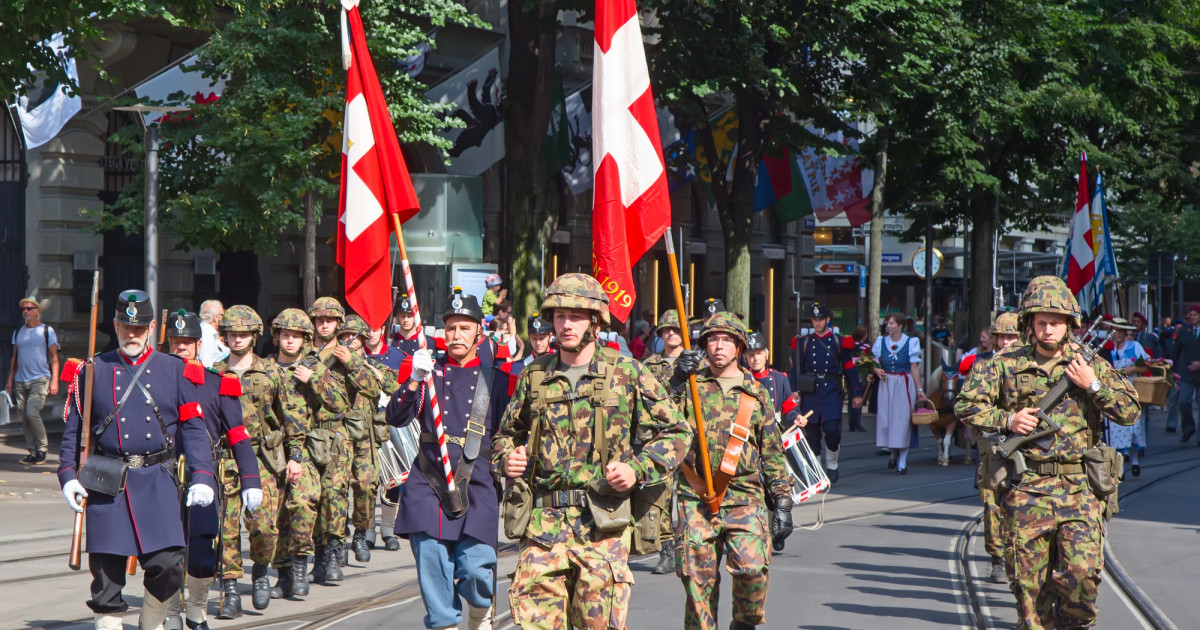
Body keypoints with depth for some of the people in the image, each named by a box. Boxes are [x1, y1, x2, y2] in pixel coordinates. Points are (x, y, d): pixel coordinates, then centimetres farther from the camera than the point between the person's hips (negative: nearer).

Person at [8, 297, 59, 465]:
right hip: (20, 380, 5)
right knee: (23, 416, 2)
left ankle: (42, 447, -2)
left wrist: (54, 380, -8)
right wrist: (10, 379, 14)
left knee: (32, 413, -18)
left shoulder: (47, 331, 1)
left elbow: (54, 358, 0)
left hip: (40, 379, -5)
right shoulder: (18, 332, 15)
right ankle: (33, 452, 9)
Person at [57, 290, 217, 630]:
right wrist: (68, 475, -1)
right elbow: (73, 429, 11)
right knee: (106, 571, -1)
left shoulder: (174, 371, 9)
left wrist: (202, 476, -7)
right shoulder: (92, 371, 9)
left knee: (167, 564, -9)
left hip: (158, 481, 0)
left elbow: (193, 429, 5)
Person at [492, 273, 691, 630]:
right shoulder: (535, 377, 10)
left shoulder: (627, 374, 2)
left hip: (603, 524, -2)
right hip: (543, 521, 2)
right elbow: (506, 433, 25)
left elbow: (676, 432, 6)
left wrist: (638, 469, -8)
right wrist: (506, 459, 2)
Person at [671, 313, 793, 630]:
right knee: (698, 579, -2)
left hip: (744, 499, 0)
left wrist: (783, 503, 10)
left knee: (752, 568, -16)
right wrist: (677, 383, -18)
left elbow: (773, 453, 15)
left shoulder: (756, 394, 12)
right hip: (696, 500, 0)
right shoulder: (692, 386, 9)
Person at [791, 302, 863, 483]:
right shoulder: (803, 342, 9)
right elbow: (796, 369, 9)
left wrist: (856, 393, 5)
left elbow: (850, 368, 8)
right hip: (810, 393, 2)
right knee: (811, 432, 1)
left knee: (832, 428, -14)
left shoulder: (839, 341, 6)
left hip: (832, 391, -2)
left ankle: (832, 465, 6)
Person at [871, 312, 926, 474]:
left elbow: (915, 368, -2)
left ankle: (902, 462, 2)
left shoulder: (911, 342, -3)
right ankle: (893, 453, 25)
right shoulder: (881, 341, 6)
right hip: (886, 384, 3)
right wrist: (876, 370, -12)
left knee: (903, 421, -3)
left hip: (905, 385, -3)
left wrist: (920, 389, -4)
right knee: (885, 420, 1)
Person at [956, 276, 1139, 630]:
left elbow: (1130, 412, 6)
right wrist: (1006, 420, -8)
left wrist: (1093, 385, -7)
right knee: (1028, 578, 2)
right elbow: (966, 404, 6)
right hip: (1026, 488, 0)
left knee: (1082, 571, -12)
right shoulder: (1007, 364, 5)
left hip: (1079, 488, 0)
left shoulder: (1091, 364, 8)